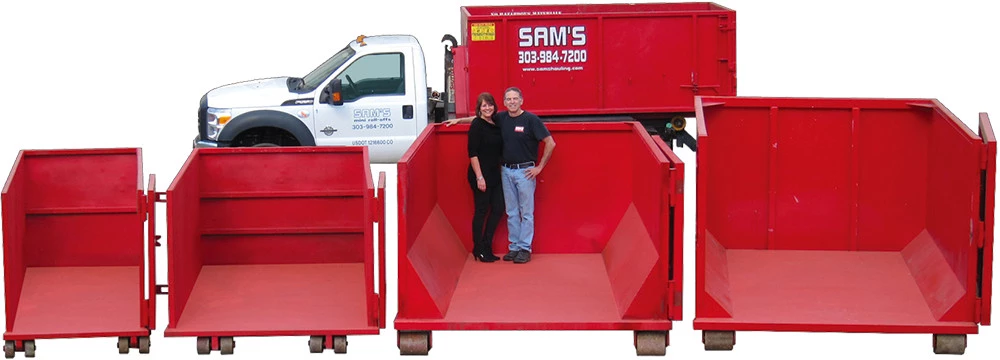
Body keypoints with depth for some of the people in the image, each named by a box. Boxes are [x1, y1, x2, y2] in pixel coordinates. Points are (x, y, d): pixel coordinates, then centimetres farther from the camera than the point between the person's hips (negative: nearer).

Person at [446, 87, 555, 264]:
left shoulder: (531, 119, -10)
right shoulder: (501, 118, 5)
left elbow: (550, 143, -10)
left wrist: (540, 167, -9)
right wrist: (458, 120, 23)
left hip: (525, 171, -5)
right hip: (506, 170, 5)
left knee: (526, 212, 0)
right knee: (511, 212, 9)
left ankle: (525, 249, 4)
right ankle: (514, 247, 15)